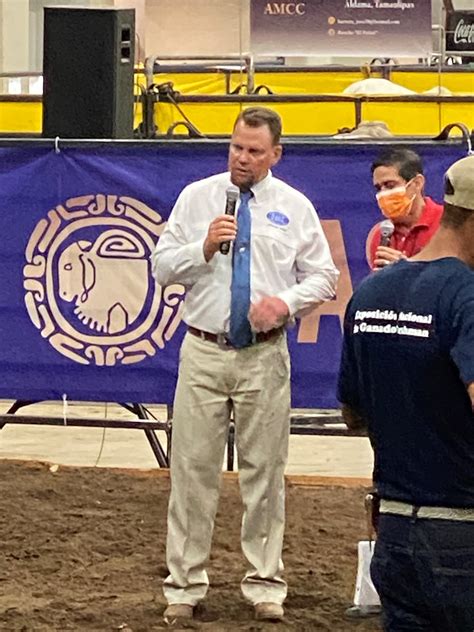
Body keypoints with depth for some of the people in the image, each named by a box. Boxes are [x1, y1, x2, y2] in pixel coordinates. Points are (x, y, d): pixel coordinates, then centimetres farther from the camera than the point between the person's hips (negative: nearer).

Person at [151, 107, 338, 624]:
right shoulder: (196, 197, 5)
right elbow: (162, 267, 3)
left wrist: (287, 302, -12)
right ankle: (184, 584, 8)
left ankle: (265, 584, 15)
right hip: (204, 352, 0)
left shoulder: (294, 207, 5)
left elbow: (322, 276, 7)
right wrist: (204, 247, -15)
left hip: (265, 355, 0)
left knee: (264, 470, 6)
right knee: (193, 468, 1)